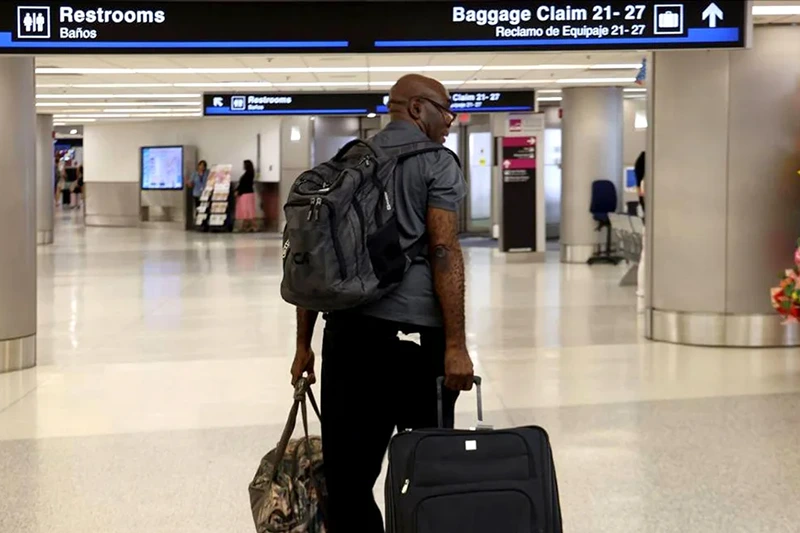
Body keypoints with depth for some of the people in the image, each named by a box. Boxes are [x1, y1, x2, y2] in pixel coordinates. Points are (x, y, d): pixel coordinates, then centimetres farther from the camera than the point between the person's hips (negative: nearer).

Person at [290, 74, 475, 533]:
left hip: (348, 330, 5)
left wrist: (304, 344, 18)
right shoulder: (436, 163, 2)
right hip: (415, 331, -4)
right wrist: (456, 345, -11)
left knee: (347, 473, 5)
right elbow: (443, 251, -10)